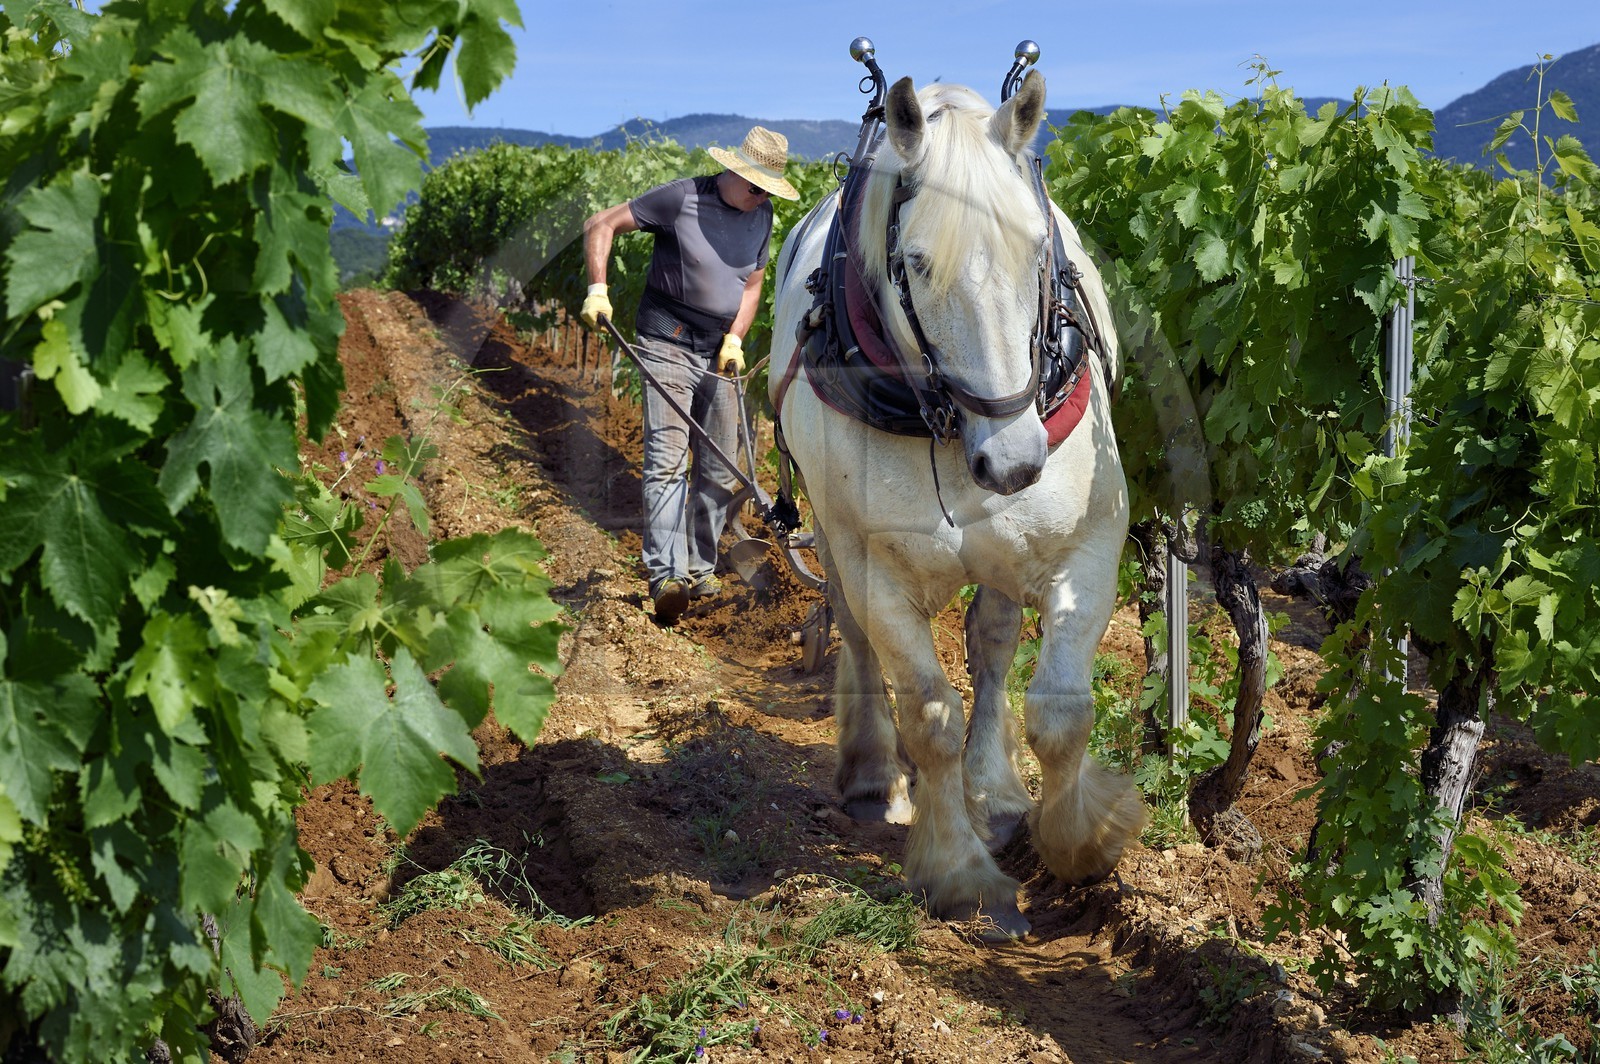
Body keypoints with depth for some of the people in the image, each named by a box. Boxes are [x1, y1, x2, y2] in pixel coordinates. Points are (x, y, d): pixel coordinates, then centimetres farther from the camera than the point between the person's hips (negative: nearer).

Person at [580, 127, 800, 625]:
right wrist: (598, 290, -20)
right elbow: (600, 226, -9)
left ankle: (701, 570, 21)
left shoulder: (762, 216, 8)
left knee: (720, 470, 9)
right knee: (667, 459, -15)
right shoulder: (682, 198, -11)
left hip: (718, 353, 6)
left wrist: (734, 340, 0)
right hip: (668, 345, -6)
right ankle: (666, 575, -21)